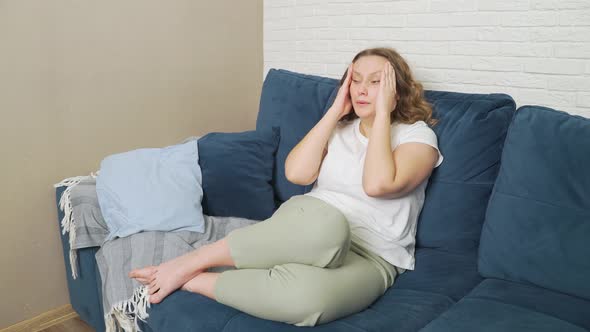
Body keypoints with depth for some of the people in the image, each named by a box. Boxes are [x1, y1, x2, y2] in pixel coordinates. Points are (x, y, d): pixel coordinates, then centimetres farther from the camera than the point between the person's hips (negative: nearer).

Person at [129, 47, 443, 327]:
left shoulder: (418, 135, 2)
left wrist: (382, 112, -10)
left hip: (369, 257, -2)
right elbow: (296, 173, -3)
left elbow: (377, 184, -19)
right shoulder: (339, 129, 15)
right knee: (325, 223, -39)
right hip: (309, 227, 3)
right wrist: (335, 111, 1)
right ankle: (190, 263, -28)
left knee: (305, 294, -40)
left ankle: (191, 279, -21)